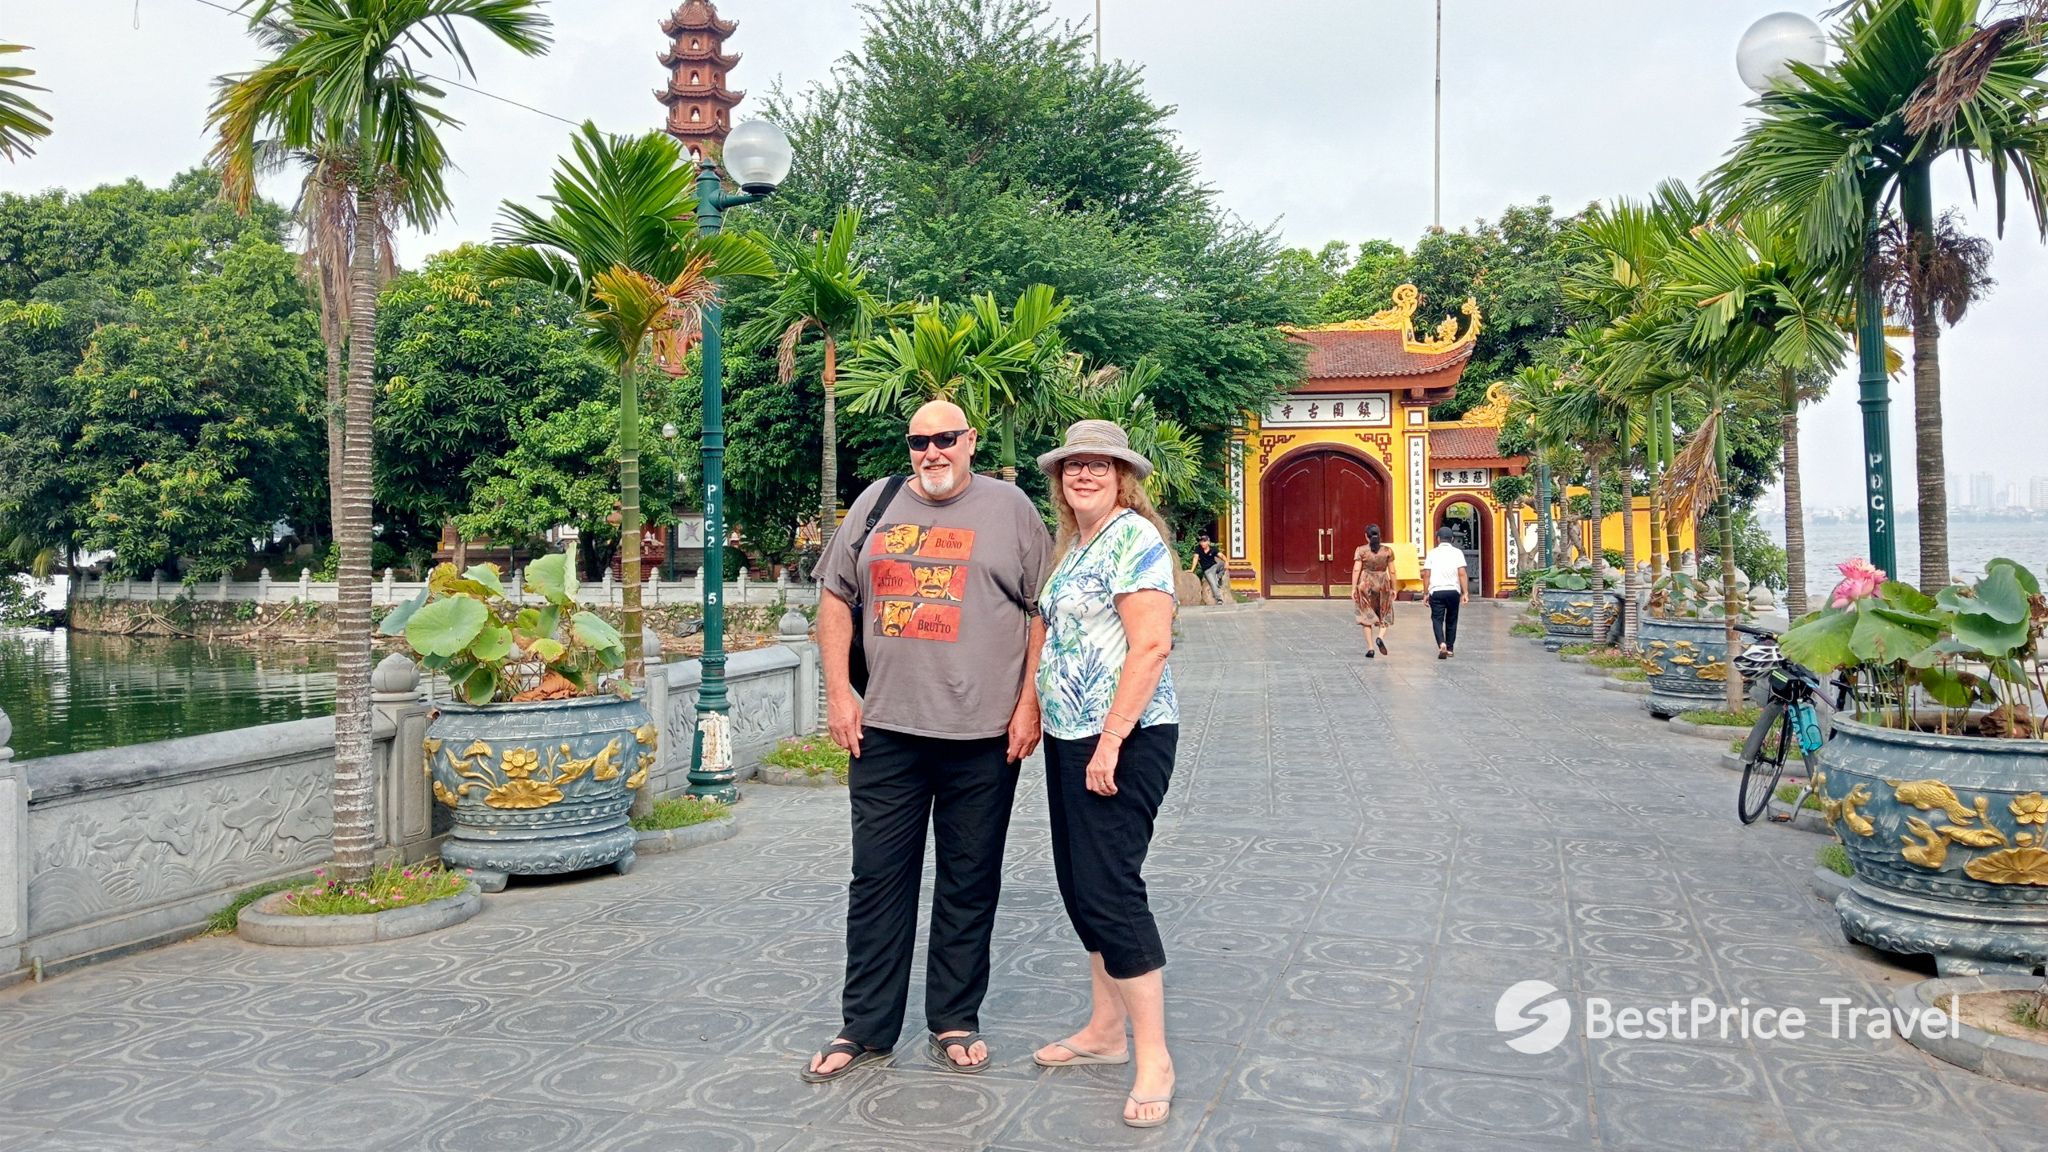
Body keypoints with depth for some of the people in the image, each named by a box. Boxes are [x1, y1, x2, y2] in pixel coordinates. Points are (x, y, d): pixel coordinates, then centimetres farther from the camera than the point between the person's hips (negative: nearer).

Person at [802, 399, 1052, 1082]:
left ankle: (955, 1023, 23)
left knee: (970, 885, 8)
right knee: (877, 880, 7)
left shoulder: (1010, 507, 3)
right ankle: (866, 1027, 20)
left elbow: (1044, 611, 2)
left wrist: (1030, 704, -6)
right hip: (885, 730, 2)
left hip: (984, 736, -2)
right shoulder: (877, 503, 9)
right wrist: (838, 692, 3)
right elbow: (835, 596, 12)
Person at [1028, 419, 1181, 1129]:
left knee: (1109, 890, -8)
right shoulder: (1072, 545, 16)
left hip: (1123, 739, -9)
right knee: (1080, 885, 14)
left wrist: (1110, 742, -22)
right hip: (1069, 737, 10)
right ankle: (1106, 1031, 28)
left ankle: (1154, 1059, 3)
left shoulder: (1134, 537, -12)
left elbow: (1151, 646, -21)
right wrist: (1043, 715, 15)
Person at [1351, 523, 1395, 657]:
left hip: (1365, 585, -1)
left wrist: (1353, 588, -8)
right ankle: (1380, 637, -13)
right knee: (1384, 616, 14)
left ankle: (1370, 648, 4)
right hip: (1383, 585, 1)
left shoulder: (1361, 550, -4)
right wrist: (1393, 588, 11)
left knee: (1367, 616, 8)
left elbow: (1356, 570, -10)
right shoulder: (1388, 551, 0)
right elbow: (1392, 572, 2)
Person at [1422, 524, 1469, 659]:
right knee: (1451, 620, 15)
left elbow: (1426, 574, 0)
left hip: (1436, 591, -1)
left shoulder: (1432, 553, 4)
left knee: (1437, 619, 1)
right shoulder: (1457, 552, 3)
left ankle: (1442, 644, -22)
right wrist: (1465, 592, -3)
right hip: (1453, 591, 1)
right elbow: (1462, 573, -5)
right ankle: (1450, 648, 23)